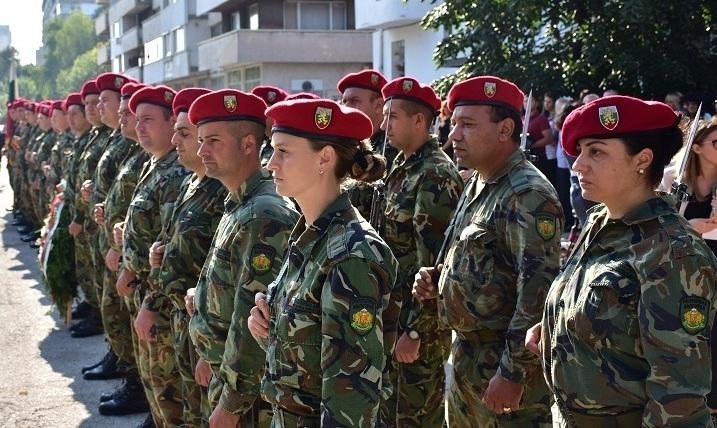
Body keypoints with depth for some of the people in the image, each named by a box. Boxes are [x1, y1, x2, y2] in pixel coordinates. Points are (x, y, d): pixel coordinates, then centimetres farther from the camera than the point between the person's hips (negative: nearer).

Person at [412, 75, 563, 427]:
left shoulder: (528, 195, -20)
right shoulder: (476, 185, 10)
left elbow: (539, 291, -25)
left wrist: (513, 373, -25)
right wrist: (437, 277, 2)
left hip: (505, 362, -9)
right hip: (466, 355, 9)